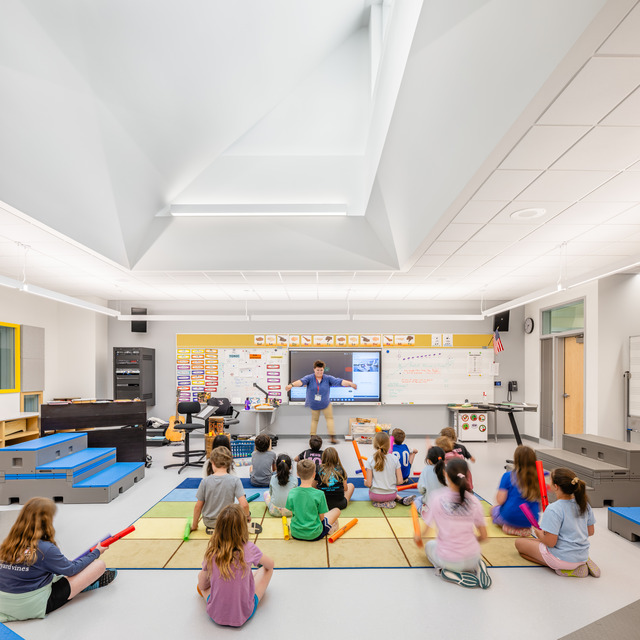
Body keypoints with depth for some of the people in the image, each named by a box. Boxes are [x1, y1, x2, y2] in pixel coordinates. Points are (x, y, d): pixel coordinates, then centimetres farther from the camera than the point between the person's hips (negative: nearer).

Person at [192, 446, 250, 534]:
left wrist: (194, 525, 9)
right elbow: (244, 504, -20)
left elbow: (198, 506, -6)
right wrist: (248, 516, 2)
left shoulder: (205, 481, -13)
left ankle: (211, 528, 14)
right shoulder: (235, 480, -17)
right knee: (246, 511, 23)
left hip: (208, 522, 2)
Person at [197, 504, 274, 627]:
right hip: (244, 615, -2)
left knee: (200, 575, 24)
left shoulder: (211, 552, -13)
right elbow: (270, 564, 3)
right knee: (268, 569, 15)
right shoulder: (248, 548, -18)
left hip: (215, 615, 2)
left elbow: (202, 586, 2)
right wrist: (255, 561, 24)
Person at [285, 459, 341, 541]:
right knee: (337, 510, 15)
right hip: (314, 535, -4)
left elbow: (292, 515, 0)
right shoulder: (319, 494, -19)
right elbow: (321, 517, -9)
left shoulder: (291, 493, -11)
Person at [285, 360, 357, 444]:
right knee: (314, 419, 11)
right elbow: (301, 381, -30)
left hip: (326, 404, 2)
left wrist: (350, 383, -31)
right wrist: (291, 385, -48)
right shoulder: (310, 378, -15)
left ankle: (332, 437, 13)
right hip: (313, 405, -2)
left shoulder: (328, 378, -10)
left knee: (329, 418, 6)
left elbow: (339, 381, -18)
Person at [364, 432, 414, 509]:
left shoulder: (370, 461, -13)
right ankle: (401, 499, 11)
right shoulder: (395, 459, -9)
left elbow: (368, 484, -12)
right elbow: (400, 481, -7)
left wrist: (365, 482, 11)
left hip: (375, 495, -3)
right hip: (391, 495, 3)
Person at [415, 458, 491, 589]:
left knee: (429, 545, 29)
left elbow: (427, 525, -4)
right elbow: (483, 536, -2)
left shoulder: (437, 498, -16)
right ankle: (477, 566, 7)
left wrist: (418, 537, 19)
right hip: (472, 558, 3)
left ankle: (445, 571, 3)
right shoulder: (473, 500, -9)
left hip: (448, 560, -3)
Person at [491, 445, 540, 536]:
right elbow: (539, 504, 0)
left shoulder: (508, 476, -14)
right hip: (531, 521, 4)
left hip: (509, 518, -4)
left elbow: (500, 500, -15)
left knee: (493, 509, 27)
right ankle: (525, 529, 9)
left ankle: (509, 527, 2)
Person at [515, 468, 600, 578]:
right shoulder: (584, 503, -3)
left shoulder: (553, 510, -26)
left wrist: (538, 533, -3)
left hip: (563, 558, -8)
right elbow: (591, 531, 9)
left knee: (519, 543, 8)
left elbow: (550, 542, -24)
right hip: (583, 555, 8)